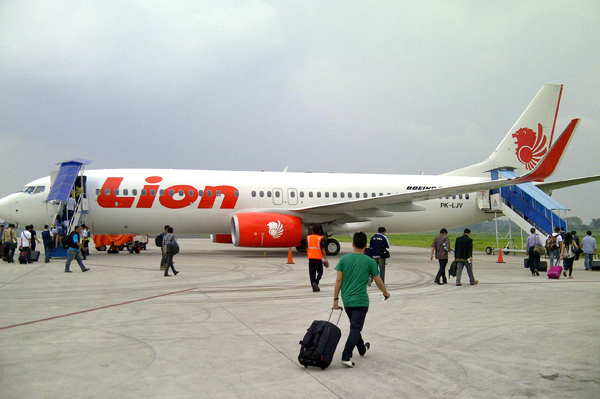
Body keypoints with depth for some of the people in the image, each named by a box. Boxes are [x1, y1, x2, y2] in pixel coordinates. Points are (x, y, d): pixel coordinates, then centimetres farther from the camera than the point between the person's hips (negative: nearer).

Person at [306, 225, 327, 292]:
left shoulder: (308, 237, 7)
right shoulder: (320, 238, -5)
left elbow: (307, 248, 13)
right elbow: (322, 249, -9)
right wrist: (325, 258, -5)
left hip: (310, 258, 3)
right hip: (318, 258, -3)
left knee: (312, 273, 6)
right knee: (320, 272, 9)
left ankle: (314, 287, 5)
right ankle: (316, 282, -14)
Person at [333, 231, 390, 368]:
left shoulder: (344, 259, -1)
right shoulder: (369, 261, -7)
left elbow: (339, 280, -4)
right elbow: (378, 282, 1)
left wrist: (335, 298, 2)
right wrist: (386, 293, 19)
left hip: (346, 300, 4)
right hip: (360, 300, -4)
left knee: (355, 326, 21)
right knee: (355, 328, -3)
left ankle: (362, 349, 40)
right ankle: (346, 356, -13)